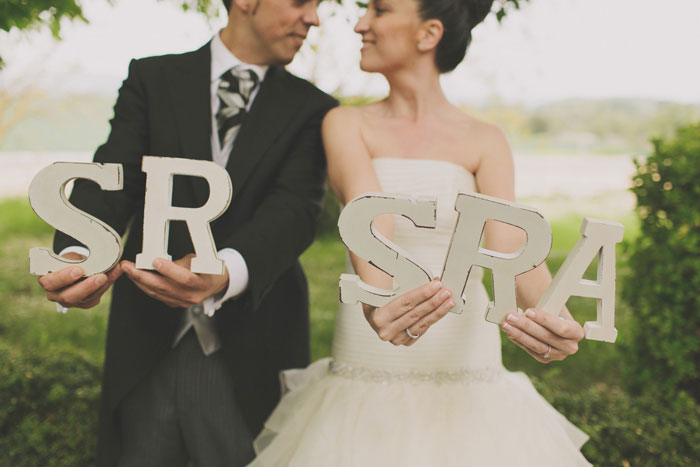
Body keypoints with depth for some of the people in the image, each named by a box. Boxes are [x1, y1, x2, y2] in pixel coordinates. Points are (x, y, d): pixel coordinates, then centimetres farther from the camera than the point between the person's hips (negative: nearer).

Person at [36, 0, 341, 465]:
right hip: (148, 354, 1)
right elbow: (112, 179, -7)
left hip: (250, 359, 0)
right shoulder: (152, 79, 5)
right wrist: (78, 255, -31)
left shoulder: (313, 109, 3)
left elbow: (295, 207, -13)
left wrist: (227, 272, -35)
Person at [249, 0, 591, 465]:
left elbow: (510, 248, -13)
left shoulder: (484, 142, 0)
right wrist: (378, 300, -39)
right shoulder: (346, 125, 0)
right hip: (368, 372, 0)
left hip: (466, 369, 0)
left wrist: (557, 321, -34)